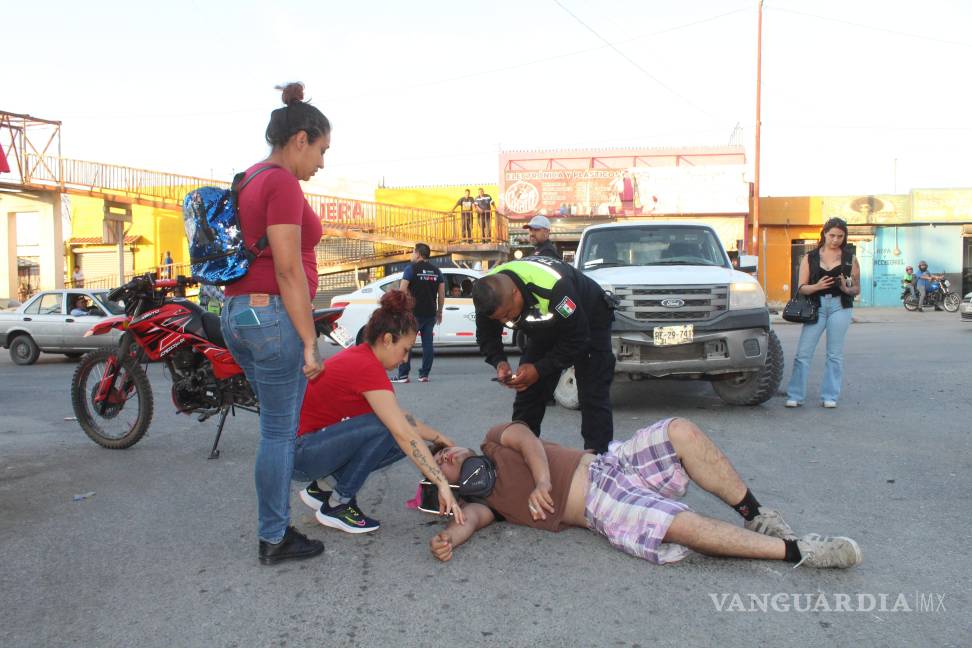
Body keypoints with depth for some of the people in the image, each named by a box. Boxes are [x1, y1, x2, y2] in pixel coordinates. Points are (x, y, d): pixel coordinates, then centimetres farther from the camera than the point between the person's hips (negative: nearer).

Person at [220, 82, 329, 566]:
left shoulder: (247, 182, 16)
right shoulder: (282, 183, -13)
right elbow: (288, 269, -19)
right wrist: (309, 341, -16)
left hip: (236, 312, 10)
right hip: (273, 313, -10)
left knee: (278, 425, 18)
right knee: (279, 431, 2)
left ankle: (277, 527, 28)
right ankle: (274, 540, 14)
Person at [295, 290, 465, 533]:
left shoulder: (360, 356, 5)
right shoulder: (367, 368, -24)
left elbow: (400, 416, 13)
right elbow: (403, 433, -28)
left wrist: (437, 437, 10)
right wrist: (443, 484, -27)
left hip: (316, 443, 9)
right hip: (298, 453, -9)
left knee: (404, 442, 0)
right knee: (384, 428, -26)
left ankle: (319, 488, 9)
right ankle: (336, 506, -9)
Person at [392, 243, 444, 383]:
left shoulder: (411, 268, -5)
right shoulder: (436, 271, 11)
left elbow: (402, 289, -12)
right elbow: (442, 294, 10)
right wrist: (439, 312, 16)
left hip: (414, 312, -5)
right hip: (430, 313, 5)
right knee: (427, 343, 6)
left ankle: (403, 375, -3)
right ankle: (424, 374, 5)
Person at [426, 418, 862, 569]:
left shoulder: (495, 441, 19)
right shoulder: (482, 497, 10)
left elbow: (528, 439, 1)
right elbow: (470, 519, -10)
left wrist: (543, 482, -16)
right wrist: (447, 538, -33)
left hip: (606, 463, 5)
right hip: (601, 507, -4)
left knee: (682, 431, -20)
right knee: (684, 524, -28)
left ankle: (755, 515, -7)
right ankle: (795, 550, -19)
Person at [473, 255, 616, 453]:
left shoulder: (553, 286, -43)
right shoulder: (489, 293, -25)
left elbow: (577, 339, -32)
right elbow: (486, 337, -7)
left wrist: (539, 370, -33)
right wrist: (499, 362, -26)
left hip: (588, 322, -5)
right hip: (546, 329, 6)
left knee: (593, 397, -13)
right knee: (527, 392, 2)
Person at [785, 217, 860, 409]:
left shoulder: (850, 259, 10)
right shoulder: (810, 258, 9)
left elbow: (857, 289, 11)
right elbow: (802, 288, 4)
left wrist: (846, 289, -11)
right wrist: (817, 286, -15)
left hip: (840, 307, 0)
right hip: (816, 306, 0)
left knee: (835, 354, 3)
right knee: (803, 352, -5)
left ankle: (830, 396, 12)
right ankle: (795, 396, 0)